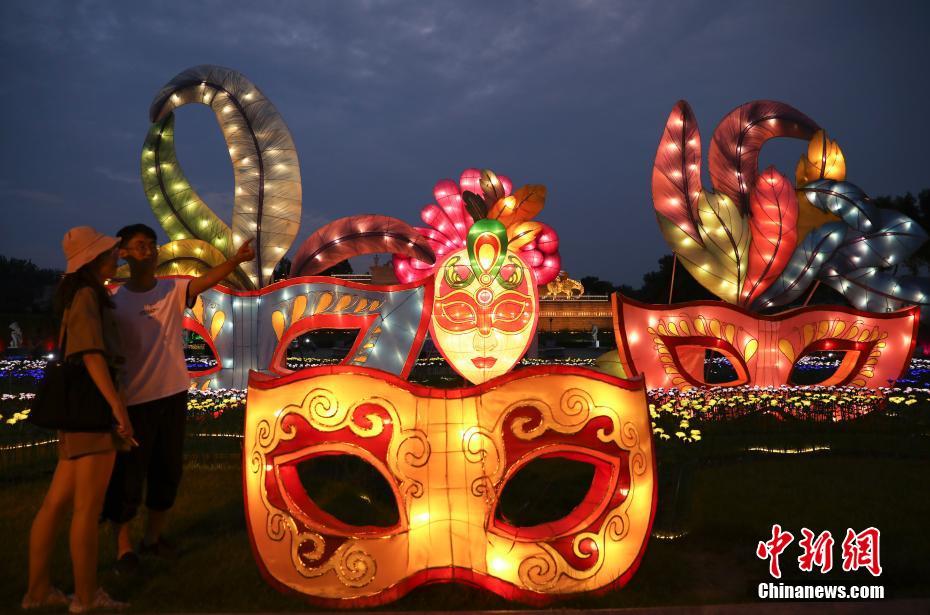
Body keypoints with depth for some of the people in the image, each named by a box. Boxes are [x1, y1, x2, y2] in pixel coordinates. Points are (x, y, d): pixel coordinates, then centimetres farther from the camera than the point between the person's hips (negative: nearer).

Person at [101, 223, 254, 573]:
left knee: (168, 471, 13)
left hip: (173, 394, 3)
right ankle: (124, 546, 19)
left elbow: (207, 280, -20)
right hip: (135, 400, -3)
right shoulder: (115, 302, -5)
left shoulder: (173, 291, 0)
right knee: (128, 476, 2)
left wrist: (237, 259, -38)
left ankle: (153, 537, 31)